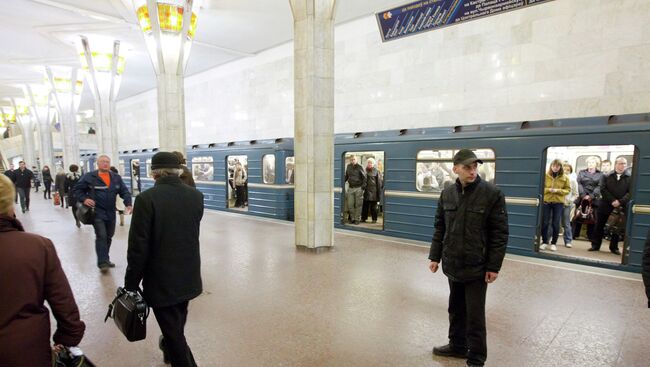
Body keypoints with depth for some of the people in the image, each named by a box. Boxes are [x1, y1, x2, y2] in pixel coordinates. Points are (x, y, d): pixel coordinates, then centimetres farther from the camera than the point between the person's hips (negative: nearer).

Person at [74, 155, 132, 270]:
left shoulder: (116, 178, 5)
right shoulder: (89, 177, -5)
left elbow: (124, 191, 5)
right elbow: (77, 189, 1)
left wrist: (128, 204, -10)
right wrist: (84, 199, -17)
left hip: (111, 213, 5)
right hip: (97, 212, -5)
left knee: (108, 237, 15)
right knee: (101, 236, -11)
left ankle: (106, 259, 29)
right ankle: (102, 262, -4)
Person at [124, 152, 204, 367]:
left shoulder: (147, 198, -19)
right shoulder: (196, 196, -5)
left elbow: (138, 247, -17)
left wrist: (131, 283, -6)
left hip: (161, 280, -6)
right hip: (189, 277, 6)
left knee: (173, 330, 10)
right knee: (177, 323, 29)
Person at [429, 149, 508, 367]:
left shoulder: (492, 194, -10)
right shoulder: (447, 194, 2)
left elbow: (500, 233, -9)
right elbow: (439, 228, 8)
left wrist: (494, 266, -11)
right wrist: (435, 256, 7)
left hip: (477, 267, -4)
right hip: (452, 265, 4)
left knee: (475, 316, 5)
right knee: (456, 310, 19)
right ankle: (458, 346, 37)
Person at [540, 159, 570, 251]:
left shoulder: (564, 178, 2)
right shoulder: (546, 176, 1)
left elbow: (568, 190, 3)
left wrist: (558, 190, -15)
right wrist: (548, 189, -15)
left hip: (559, 203, 0)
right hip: (546, 201, 0)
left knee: (555, 223, 2)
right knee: (544, 223, 1)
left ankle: (554, 243, 13)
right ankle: (544, 242, 14)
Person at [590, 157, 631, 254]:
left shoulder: (630, 178, 3)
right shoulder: (606, 176, 4)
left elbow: (630, 192, -4)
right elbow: (603, 189, -4)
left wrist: (620, 202, -17)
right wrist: (613, 200, -14)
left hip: (620, 207, 0)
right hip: (605, 206, 0)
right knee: (599, 226, 4)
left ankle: (614, 247, 19)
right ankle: (595, 245, 12)